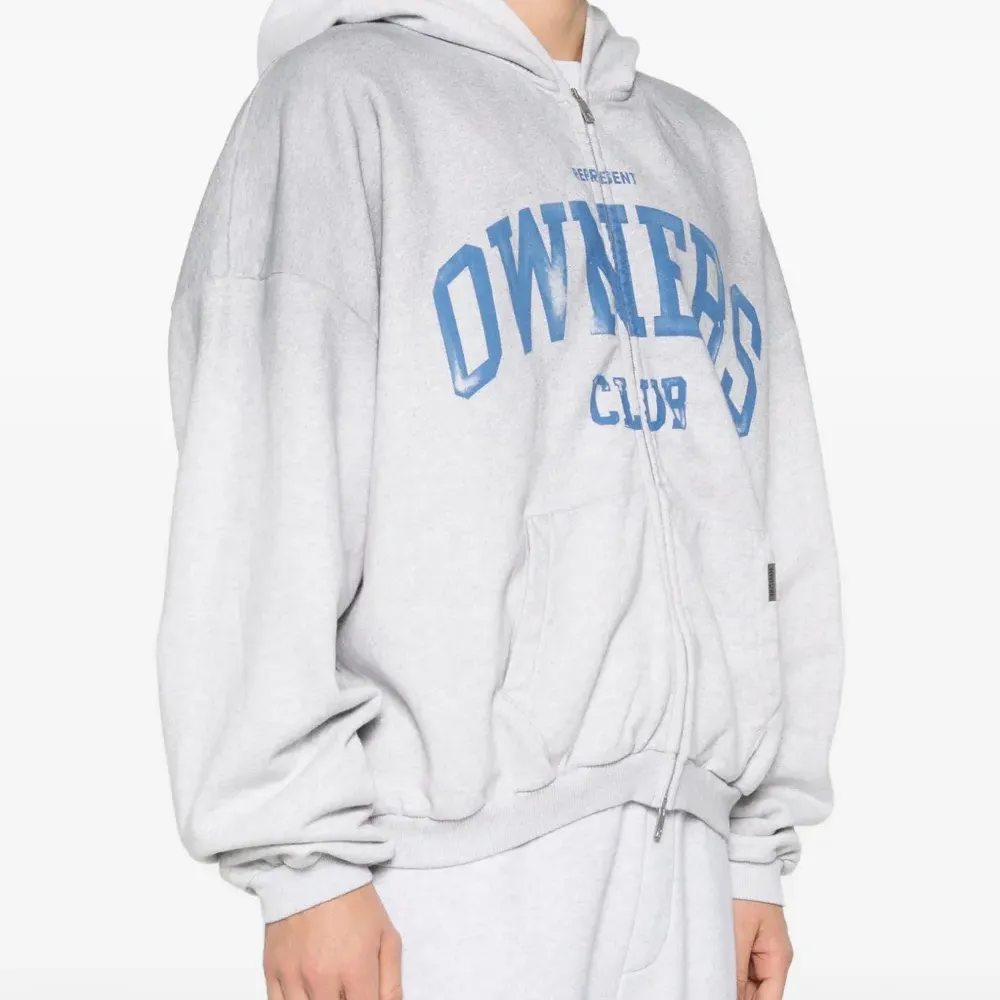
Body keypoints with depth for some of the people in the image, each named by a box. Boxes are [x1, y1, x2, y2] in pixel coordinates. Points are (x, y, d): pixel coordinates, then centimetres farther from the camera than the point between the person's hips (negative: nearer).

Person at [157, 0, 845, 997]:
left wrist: (760, 839, 12)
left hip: (681, 840, 5)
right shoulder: (340, 97, 1)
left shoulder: (705, 149, 19)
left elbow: (777, 514, 17)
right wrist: (304, 856, -14)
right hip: (451, 856, -5)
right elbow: (258, 501, -8)